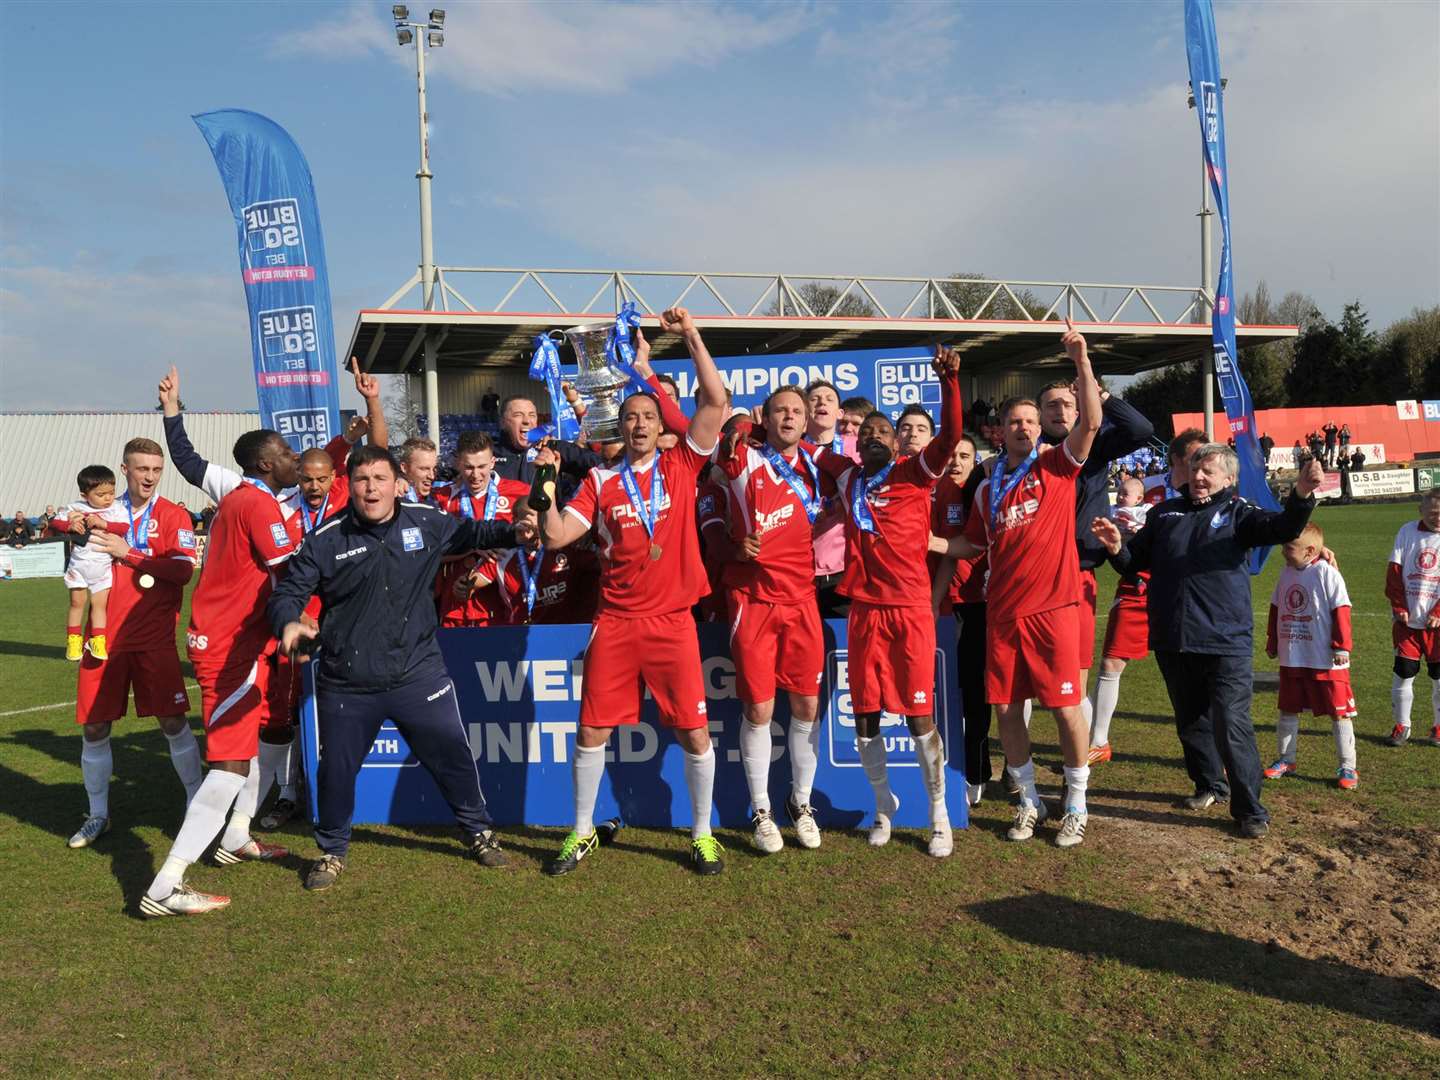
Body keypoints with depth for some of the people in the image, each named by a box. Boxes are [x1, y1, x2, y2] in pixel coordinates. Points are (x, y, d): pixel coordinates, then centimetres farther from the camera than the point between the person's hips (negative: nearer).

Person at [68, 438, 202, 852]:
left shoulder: (172, 516, -2)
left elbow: (184, 569, -13)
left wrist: (128, 553, -18)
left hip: (154, 638, -3)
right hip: (105, 636, 3)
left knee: (172, 722, -2)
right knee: (94, 728, 7)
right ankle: (98, 814, 25)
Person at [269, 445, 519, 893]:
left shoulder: (427, 522, -2)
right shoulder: (324, 540, -6)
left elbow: (475, 533, 15)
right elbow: (287, 593, -3)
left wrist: (518, 531, -2)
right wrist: (288, 624, -25)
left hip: (418, 674, 1)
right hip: (345, 685, 0)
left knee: (452, 755, 8)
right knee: (337, 769, 11)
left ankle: (479, 832, 32)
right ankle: (332, 851, 36)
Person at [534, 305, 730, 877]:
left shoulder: (681, 466, 4)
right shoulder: (600, 481, 5)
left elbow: (715, 402, -5)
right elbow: (555, 536, 0)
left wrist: (690, 335, -7)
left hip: (672, 621, -1)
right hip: (614, 622, 1)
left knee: (695, 732, 3)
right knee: (592, 730, 6)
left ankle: (703, 834, 21)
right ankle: (582, 833, 24)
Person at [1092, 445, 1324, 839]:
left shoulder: (1238, 514, 3)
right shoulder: (1165, 513, 14)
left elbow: (1283, 527, -16)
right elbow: (1135, 562, 19)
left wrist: (1301, 496, -37)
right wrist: (1117, 549, -4)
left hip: (1225, 642, -4)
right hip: (1172, 641, 4)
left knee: (1231, 725, -7)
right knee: (1190, 721, 16)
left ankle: (1250, 809, 4)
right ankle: (1209, 785, 35)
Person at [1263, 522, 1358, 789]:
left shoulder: (1326, 573, -13)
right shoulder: (1286, 573, 7)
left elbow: (1341, 611, -13)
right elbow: (1276, 609, 15)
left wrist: (1342, 647, -14)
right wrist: (1272, 643, 18)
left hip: (1326, 661, -6)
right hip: (1291, 659, 7)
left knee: (1339, 712, 3)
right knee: (1288, 710, 14)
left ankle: (1347, 767, 12)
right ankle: (1285, 760, 27)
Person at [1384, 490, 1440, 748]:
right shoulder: (1408, 531, 2)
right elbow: (1394, 572, 0)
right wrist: (1399, 607, -7)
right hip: (1407, 620, 1)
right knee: (1403, 674, 4)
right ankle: (1401, 726, 16)